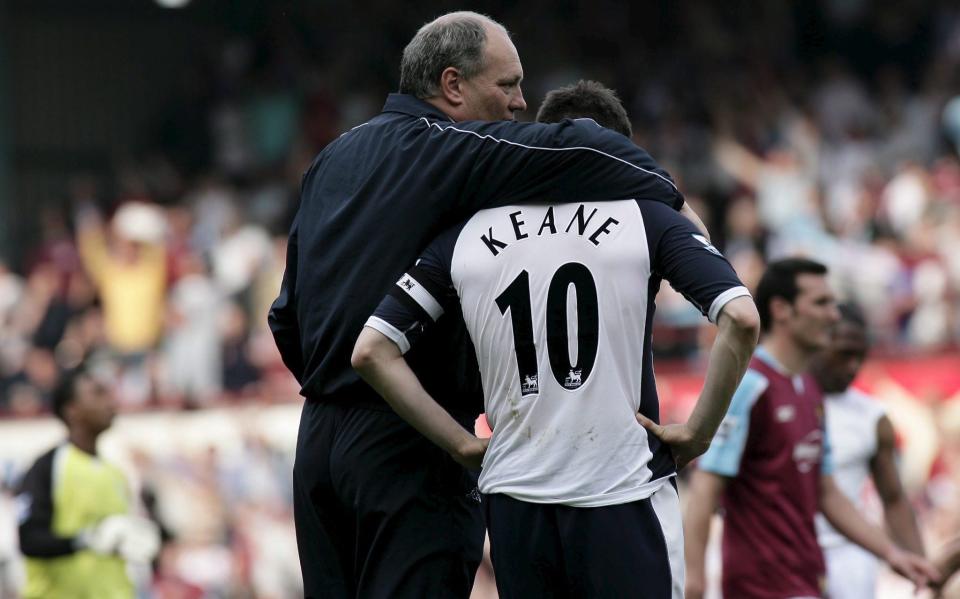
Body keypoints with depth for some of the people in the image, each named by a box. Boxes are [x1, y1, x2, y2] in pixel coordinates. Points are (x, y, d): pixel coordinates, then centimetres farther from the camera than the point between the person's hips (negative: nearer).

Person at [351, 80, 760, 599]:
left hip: (514, 499, 3)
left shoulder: (465, 235, 9)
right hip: (624, 494, -3)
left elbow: (371, 351, 4)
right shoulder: (644, 217, 2)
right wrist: (699, 431, -1)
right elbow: (741, 320, -10)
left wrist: (462, 444, 7)